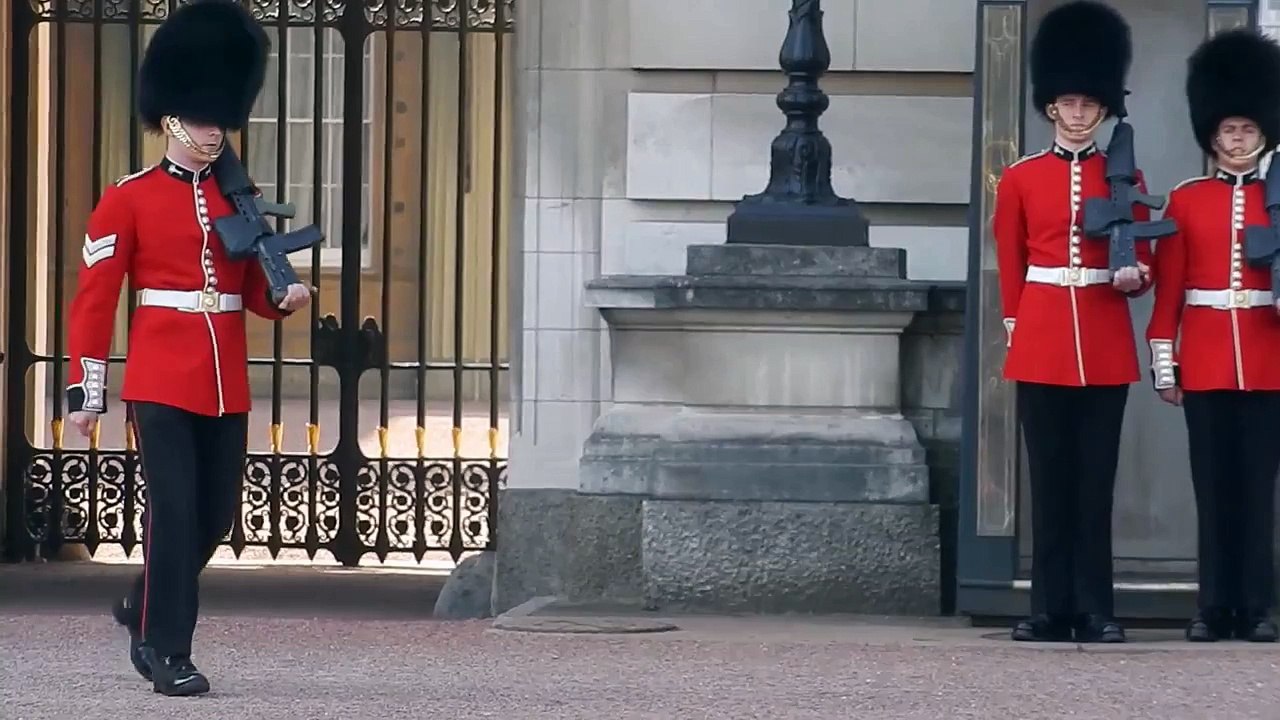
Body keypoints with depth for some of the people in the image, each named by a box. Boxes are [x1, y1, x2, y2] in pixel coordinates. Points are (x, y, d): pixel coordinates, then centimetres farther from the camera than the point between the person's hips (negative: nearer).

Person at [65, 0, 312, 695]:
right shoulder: (129, 200, -2)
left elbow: (253, 291, 16)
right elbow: (93, 299, -3)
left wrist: (284, 297, -8)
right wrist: (83, 390, -7)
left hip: (226, 387, 5)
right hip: (160, 382, -5)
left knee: (216, 513, 9)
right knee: (174, 510, -10)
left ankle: (144, 607, 32)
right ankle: (167, 650, -3)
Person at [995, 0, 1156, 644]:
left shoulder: (1124, 177, 7)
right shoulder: (1020, 179, 6)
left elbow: (1142, 262, 7)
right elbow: (1009, 267, 10)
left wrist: (1134, 275, -15)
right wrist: (1016, 328, 5)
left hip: (1106, 346, 0)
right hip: (1040, 344, 0)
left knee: (1096, 480, 1)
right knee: (1050, 480, 2)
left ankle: (1095, 611, 3)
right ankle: (1050, 609, 5)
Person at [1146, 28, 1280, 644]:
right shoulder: (1185, 201, 6)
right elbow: (1168, 290, 4)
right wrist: (1163, 365, 0)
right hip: (1204, 361, 0)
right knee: (1213, 487, 3)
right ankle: (1215, 608, 6)